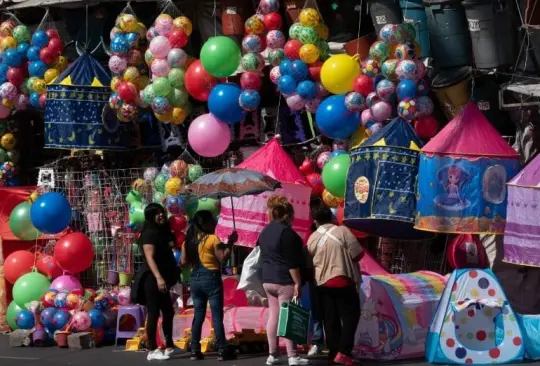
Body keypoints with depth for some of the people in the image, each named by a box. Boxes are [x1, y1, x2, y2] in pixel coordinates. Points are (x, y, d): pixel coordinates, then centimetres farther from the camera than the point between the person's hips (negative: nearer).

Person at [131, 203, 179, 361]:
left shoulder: (163, 232, 15)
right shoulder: (149, 233, -11)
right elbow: (150, 258, -20)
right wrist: (158, 277, -29)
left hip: (162, 278, 9)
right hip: (152, 278, -9)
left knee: (168, 312, 14)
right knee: (154, 313, -7)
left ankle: (169, 347, 25)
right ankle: (152, 350, -4)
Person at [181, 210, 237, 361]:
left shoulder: (189, 240, 7)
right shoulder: (212, 239, -12)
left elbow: (183, 261, 8)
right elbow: (223, 258, -14)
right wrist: (230, 243, -6)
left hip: (195, 279, 6)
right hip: (211, 278, -6)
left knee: (198, 315, 11)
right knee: (217, 315, -2)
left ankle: (195, 350, 8)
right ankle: (222, 350, -1)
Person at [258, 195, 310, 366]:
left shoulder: (265, 231, 13)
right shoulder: (286, 232, -15)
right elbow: (292, 262, -18)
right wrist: (297, 283, -16)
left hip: (268, 279, 9)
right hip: (284, 280, -8)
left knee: (273, 315, 10)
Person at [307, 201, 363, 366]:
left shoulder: (312, 238, 2)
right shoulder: (342, 231, -11)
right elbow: (357, 254, -10)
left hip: (322, 283, 4)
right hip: (342, 280, -4)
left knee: (330, 320, 9)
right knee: (350, 315, 2)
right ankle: (343, 352, -9)